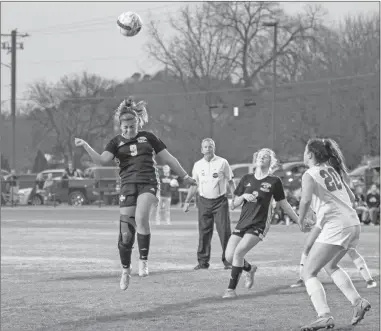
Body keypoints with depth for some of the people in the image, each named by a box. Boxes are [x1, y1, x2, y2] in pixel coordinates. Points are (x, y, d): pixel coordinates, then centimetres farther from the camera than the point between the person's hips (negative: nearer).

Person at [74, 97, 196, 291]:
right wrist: (86, 147, -21)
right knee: (126, 231, -3)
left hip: (149, 184, -1)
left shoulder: (148, 138, 11)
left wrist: (185, 177, 20)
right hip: (128, 186, 1)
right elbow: (102, 160, -6)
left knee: (141, 217, -29)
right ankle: (125, 270, 16)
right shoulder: (117, 142, 10)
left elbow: (168, 158, 16)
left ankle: (143, 261, -16)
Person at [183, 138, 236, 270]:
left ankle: (227, 260, -3)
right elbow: (194, 185, 17)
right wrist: (187, 202, 13)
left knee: (224, 231, -8)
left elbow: (230, 182, 4)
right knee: (204, 232, 0)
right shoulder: (198, 165, 10)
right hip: (204, 201, 3)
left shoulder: (222, 162, 1)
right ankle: (203, 261, 6)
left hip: (220, 201, -3)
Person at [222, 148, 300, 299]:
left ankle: (231, 289, -11)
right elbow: (235, 203, 13)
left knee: (238, 252, -21)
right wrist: (244, 196, -8)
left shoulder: (274, 181, 1)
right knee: (229, 256, -3)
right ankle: (249, 268, 30)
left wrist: (299, 221, 10)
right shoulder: (247, 179, 11)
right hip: (242, 223, 5)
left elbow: (284, 204, 10)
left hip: (259, 225, -5)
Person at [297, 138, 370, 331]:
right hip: (353, 223, 8)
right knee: (330, 265, 30)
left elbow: (306, 200, -22)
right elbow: (351, 197, 23)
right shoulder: (333, 171, 18)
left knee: (308, 272, -4)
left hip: (335, 226, -8)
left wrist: (300, 219, -6)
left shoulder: (310, 175, -5)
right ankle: (357, 302, 18)